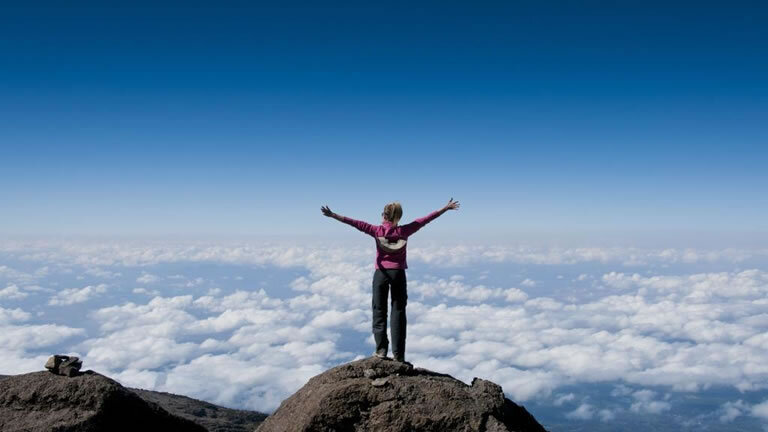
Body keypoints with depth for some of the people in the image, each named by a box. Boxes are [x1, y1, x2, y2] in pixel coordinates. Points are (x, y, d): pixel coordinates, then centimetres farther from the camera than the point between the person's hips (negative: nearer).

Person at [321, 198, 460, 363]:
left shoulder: (377, 231, -4)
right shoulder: (404, 231, -1)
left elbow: (356, 223, -5)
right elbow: (425, 220, 4)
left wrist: (333, 215, -2)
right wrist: (446, 208, 10)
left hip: (381, 273, -1)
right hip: (398, 273, 1)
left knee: (379, 311, 9)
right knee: (398, 312, 4)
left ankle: (381, 349, 3)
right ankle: (398, 354, 3)